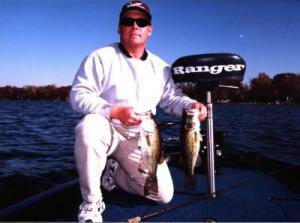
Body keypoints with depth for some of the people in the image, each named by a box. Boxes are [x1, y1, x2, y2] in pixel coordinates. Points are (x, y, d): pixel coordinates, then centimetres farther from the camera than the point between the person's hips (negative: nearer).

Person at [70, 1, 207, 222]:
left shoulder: (160, 67, 7)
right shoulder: (101, 57, -8)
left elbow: (172, 98, 12)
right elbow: (79, 96, -14)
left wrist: (191, 105, -11)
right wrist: (114, 112, -28)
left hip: (139, 139, 4)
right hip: (107, 131, -3)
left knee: (163, 194, -6)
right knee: (89, 126, -41)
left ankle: (113, 173, 20)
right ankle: (91, 202, -19)